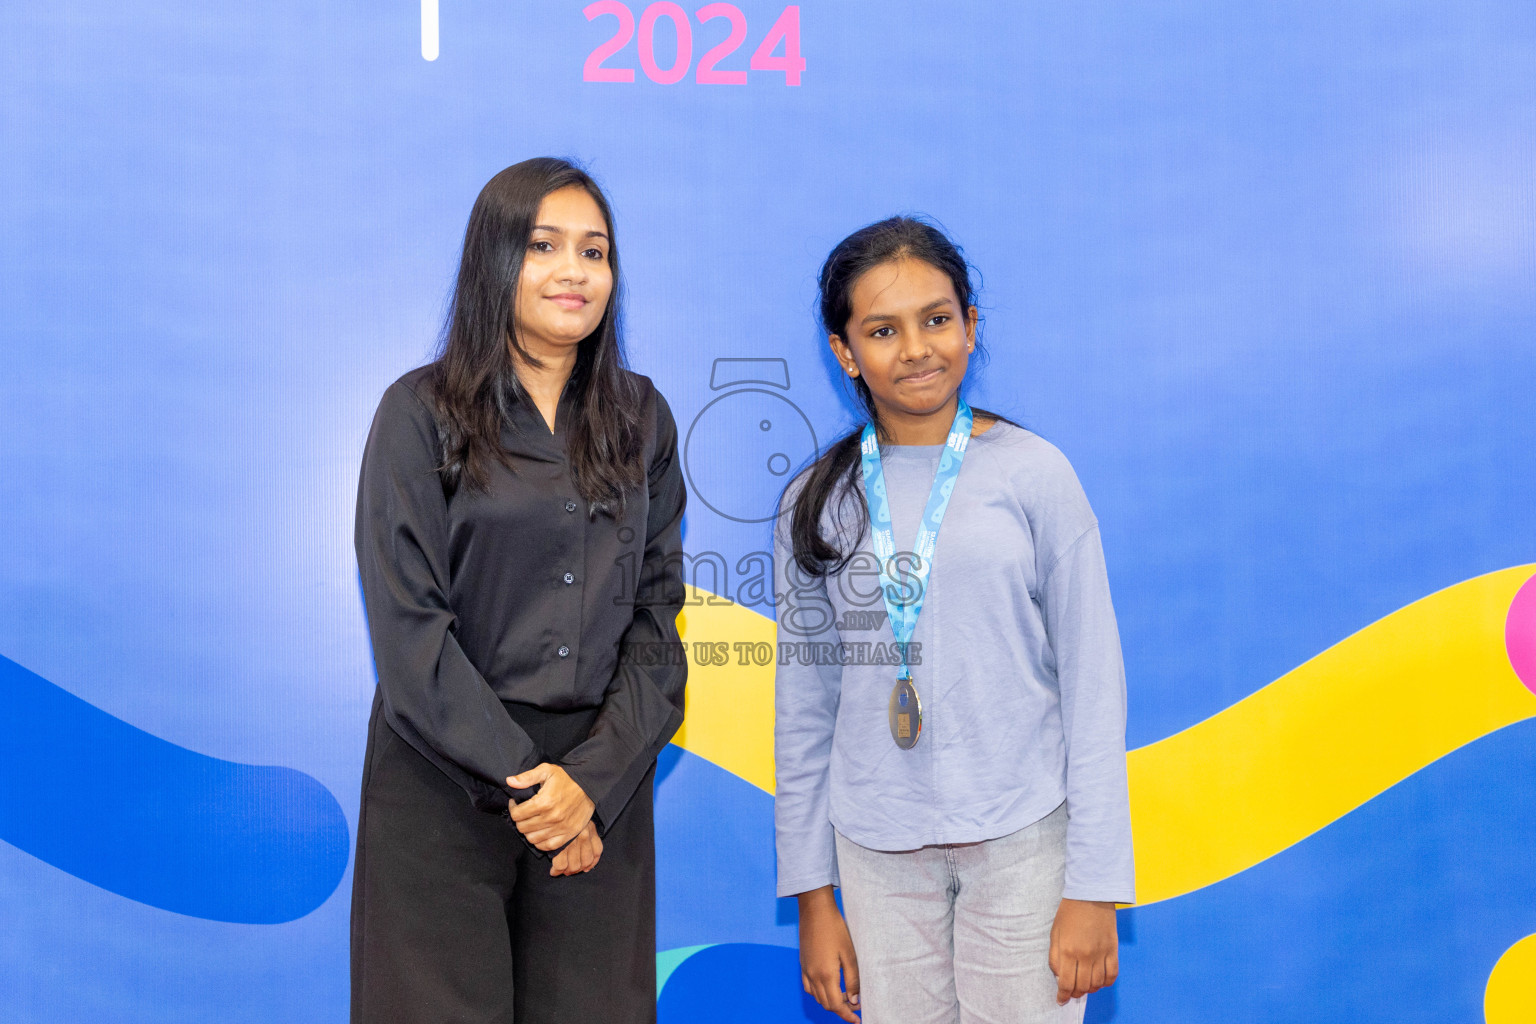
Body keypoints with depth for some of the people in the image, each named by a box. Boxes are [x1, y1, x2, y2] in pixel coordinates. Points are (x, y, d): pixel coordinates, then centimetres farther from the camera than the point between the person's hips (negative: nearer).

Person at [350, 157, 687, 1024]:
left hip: (604, 780, 3)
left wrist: (596, 777, -8)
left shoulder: (642, 419, 8)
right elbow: (407, 624, -8)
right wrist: (516, 778, -12)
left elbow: (657, 612, 3)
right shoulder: (423, 413, -2)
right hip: (446, 781, -2)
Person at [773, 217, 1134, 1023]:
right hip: (876, 848, 2)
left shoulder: (1033, 474, -3)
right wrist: (812, 895, 7)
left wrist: (1094, 887, -5)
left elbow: (1092, 682, -2)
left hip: (1024, 837, -2)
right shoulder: (816, 504, 3)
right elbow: (804, 707, 7)